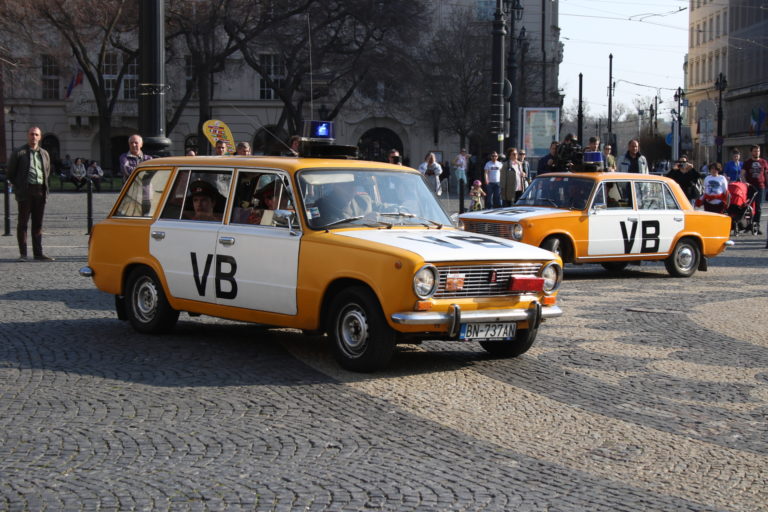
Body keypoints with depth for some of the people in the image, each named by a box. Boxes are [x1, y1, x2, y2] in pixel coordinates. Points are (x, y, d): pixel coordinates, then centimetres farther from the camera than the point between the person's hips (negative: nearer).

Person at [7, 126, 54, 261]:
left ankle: (38, 253, 11)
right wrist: (18, 187, -2)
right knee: (23, 222, -2)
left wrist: (46, 189, 10)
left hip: (40, 192, 4)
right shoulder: (18, 153, 2)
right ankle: (23, 254, 1)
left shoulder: (44, 154, 16)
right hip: (25, 192, -4)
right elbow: (10, 174, 4)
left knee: (38, 223, 8)